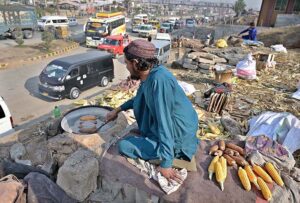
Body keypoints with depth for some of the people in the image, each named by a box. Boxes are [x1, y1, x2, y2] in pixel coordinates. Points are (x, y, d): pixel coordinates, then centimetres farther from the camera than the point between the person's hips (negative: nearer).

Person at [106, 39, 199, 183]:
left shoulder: (159, 80, -30)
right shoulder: (150, 74, -2)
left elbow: (164, 122, -30)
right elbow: (140, 98, 20)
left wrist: (165, 164, -25)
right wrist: (118, 110, 22)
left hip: (176, 141, -8)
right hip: (172, 127, 9)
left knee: (123, 146, -5)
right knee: (139, 102, 19)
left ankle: (175, 157, -1)